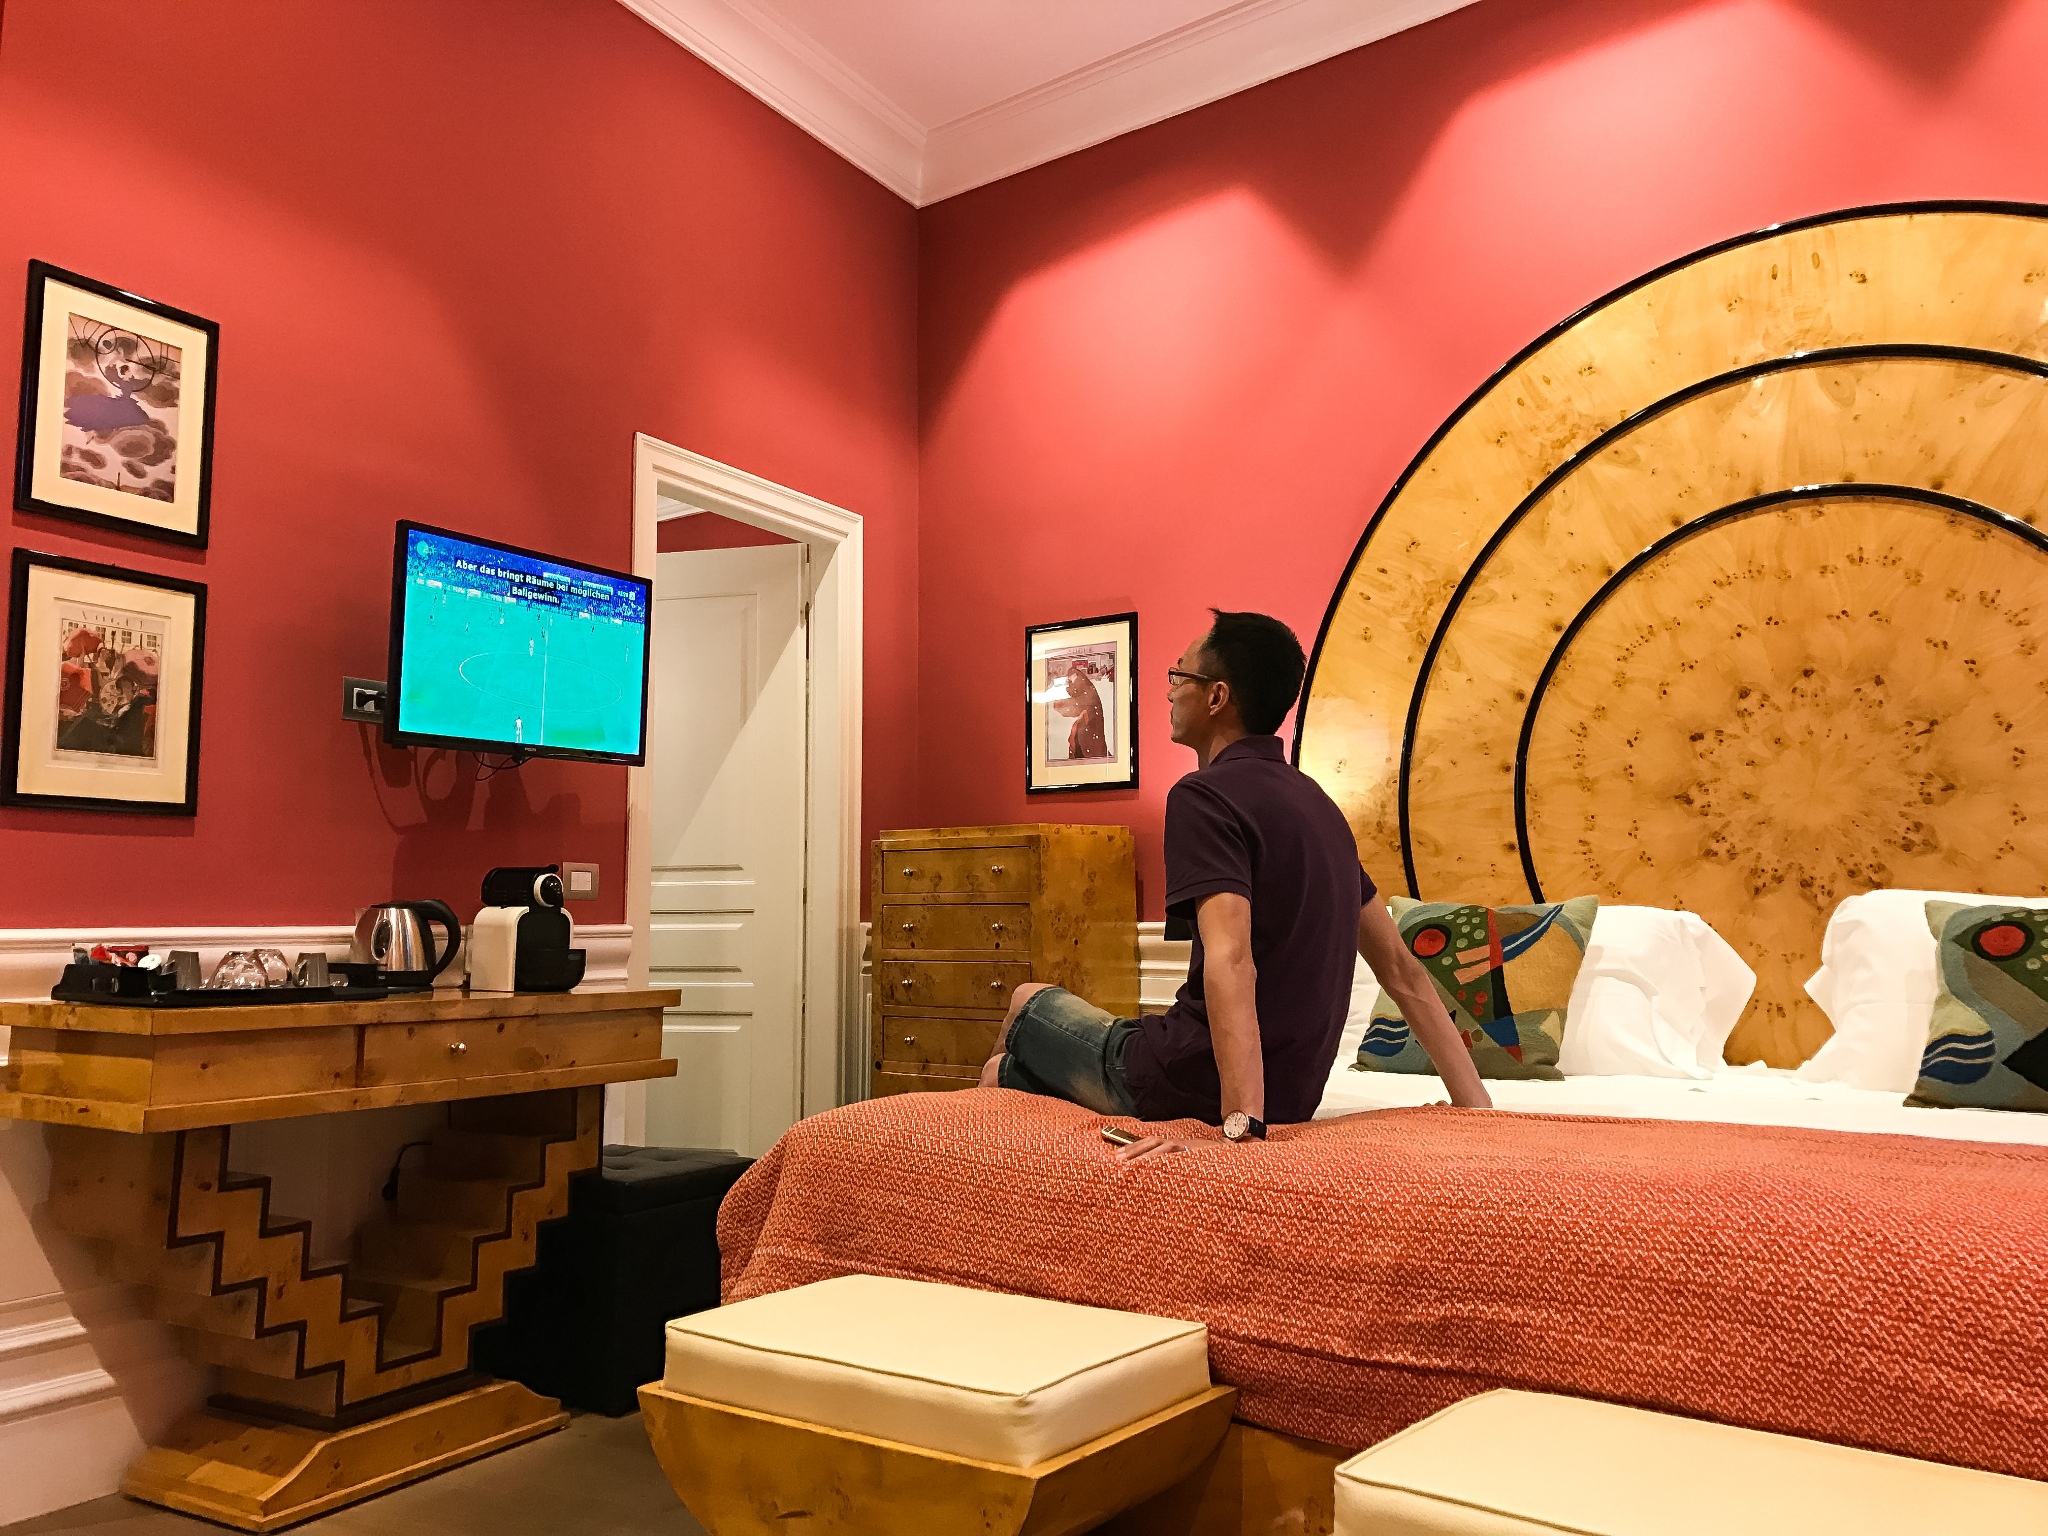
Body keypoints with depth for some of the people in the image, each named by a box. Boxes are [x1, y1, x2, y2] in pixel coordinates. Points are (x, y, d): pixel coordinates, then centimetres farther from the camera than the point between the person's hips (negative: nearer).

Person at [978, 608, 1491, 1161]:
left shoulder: (1203, 795, -16)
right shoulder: (1316, 802, 10)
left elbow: (1231, 962, -30)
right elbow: (1402, 969, 10)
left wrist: (1240, 1125, -37)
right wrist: (1475, 1104, 11)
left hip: (1189, 1083, -7)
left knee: (1028, 1001, 22)